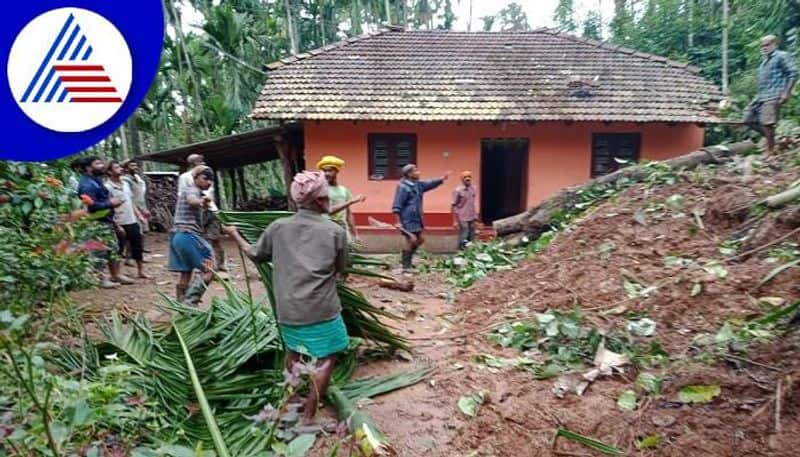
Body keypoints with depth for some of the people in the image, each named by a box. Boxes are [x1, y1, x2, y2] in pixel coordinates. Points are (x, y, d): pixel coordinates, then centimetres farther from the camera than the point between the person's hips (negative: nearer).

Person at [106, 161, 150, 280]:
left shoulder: (125, 184, 11)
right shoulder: (108, 187, -12)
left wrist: (138, 215, 10)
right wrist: (117, 226, -19)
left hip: (132, 222, 7)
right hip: (120, 224, -7)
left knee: (138, 247, 13)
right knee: (118, 250, 3)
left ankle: (141, 271, 25)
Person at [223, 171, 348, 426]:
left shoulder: (278, 227, 0)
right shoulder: (335, 231, -7)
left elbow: (255, 254, 16)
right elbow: (341, 270, 5)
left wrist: (234, 235, 32)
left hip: (288, 309, 5)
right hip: (322, 309, -4)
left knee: (293, 352, 27)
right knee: (326, 359, 9)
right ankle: (308, 417, 11)